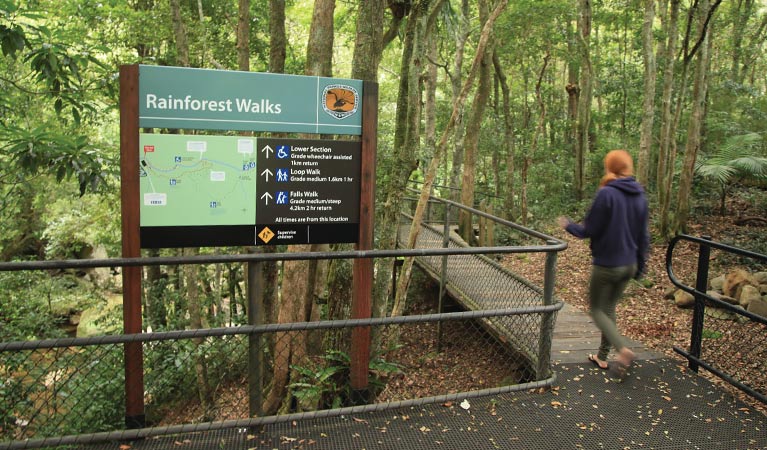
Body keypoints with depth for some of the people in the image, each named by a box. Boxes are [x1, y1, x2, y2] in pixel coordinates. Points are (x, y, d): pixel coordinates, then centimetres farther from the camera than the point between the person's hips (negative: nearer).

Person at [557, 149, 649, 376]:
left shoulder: (606, 194, -19)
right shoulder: (640, 196, 2)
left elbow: (589, 230, -13)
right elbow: (643, 236, 8)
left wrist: (568, 225, 6)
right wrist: (641, 264, 18)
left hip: (606, 264, -6)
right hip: (629, 265, 7)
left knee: (596, 309, 9)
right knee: (609, 308, 20)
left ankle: (623, 348, -12)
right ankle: (602, 356, 28)